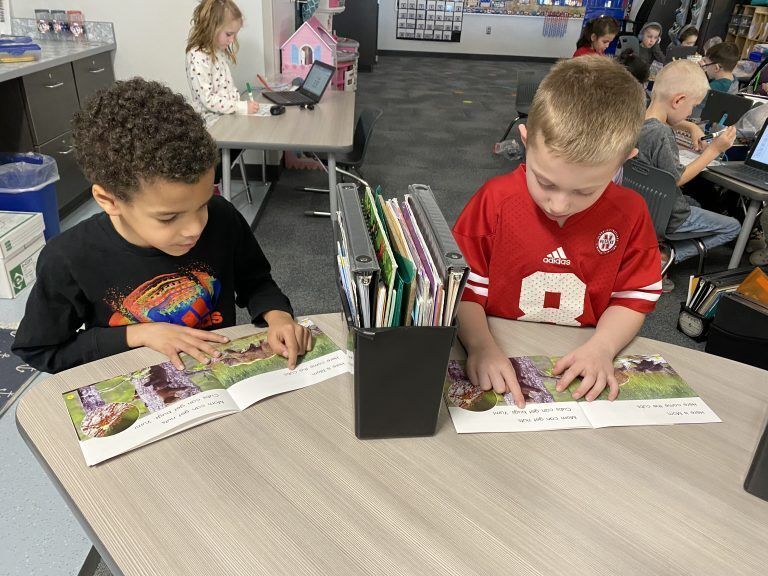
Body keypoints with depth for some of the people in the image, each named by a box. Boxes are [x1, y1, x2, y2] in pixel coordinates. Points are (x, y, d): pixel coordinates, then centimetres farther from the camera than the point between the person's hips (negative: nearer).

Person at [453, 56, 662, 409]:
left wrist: (601, 347, -13)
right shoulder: (495, 200, -11)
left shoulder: (630, 213, -4)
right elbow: (464, 286, -8)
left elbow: (635, 296, 4)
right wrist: (480, 344, -24)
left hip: (581, 370, 1)